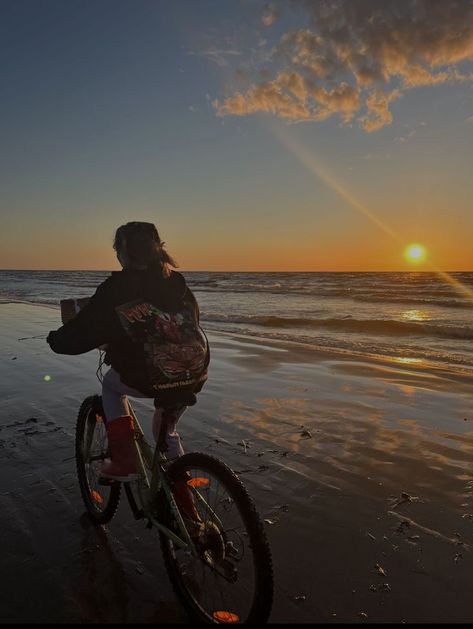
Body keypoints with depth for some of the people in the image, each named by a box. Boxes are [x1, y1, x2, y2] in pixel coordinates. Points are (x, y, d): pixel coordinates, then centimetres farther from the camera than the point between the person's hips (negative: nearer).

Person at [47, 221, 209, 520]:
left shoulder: (116, 288, -4)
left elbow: (81, 334, -2)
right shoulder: (177, 281, 12)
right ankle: (187, 509, 39)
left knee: (111, 382, 30)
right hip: (195, 376, 5)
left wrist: (55, 339, 21)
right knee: (166, 430, 33)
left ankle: (123, 461, 21)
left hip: (151, 380, -5)